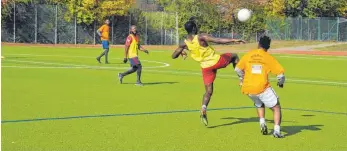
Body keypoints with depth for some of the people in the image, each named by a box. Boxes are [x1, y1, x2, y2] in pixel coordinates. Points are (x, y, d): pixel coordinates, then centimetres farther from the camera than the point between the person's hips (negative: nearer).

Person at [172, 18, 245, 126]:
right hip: (217, 61, -4)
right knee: (234, 56, 23)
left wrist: (181, 52, 25)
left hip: (206, 67, 4)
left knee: (208, 91, 13)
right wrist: (233, 40, -27)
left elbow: (174, 56, 5)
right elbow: (218, 41, -27)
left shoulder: (185, 44, -4)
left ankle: (203, 110, -8)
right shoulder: (201, 37, -19)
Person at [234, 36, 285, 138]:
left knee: (259, 105, 32)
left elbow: (237, 69, 11)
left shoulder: (248, 55, 7)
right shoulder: (269, 58, 0)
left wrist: (242, 79, 31)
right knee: (276, 108, 8)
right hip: (262, 88, -4)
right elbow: (280, 73, -1)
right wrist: (281, 83, 19)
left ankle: (262, 122, 11)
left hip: (248, 89, 4)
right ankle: (277, 130, -8)